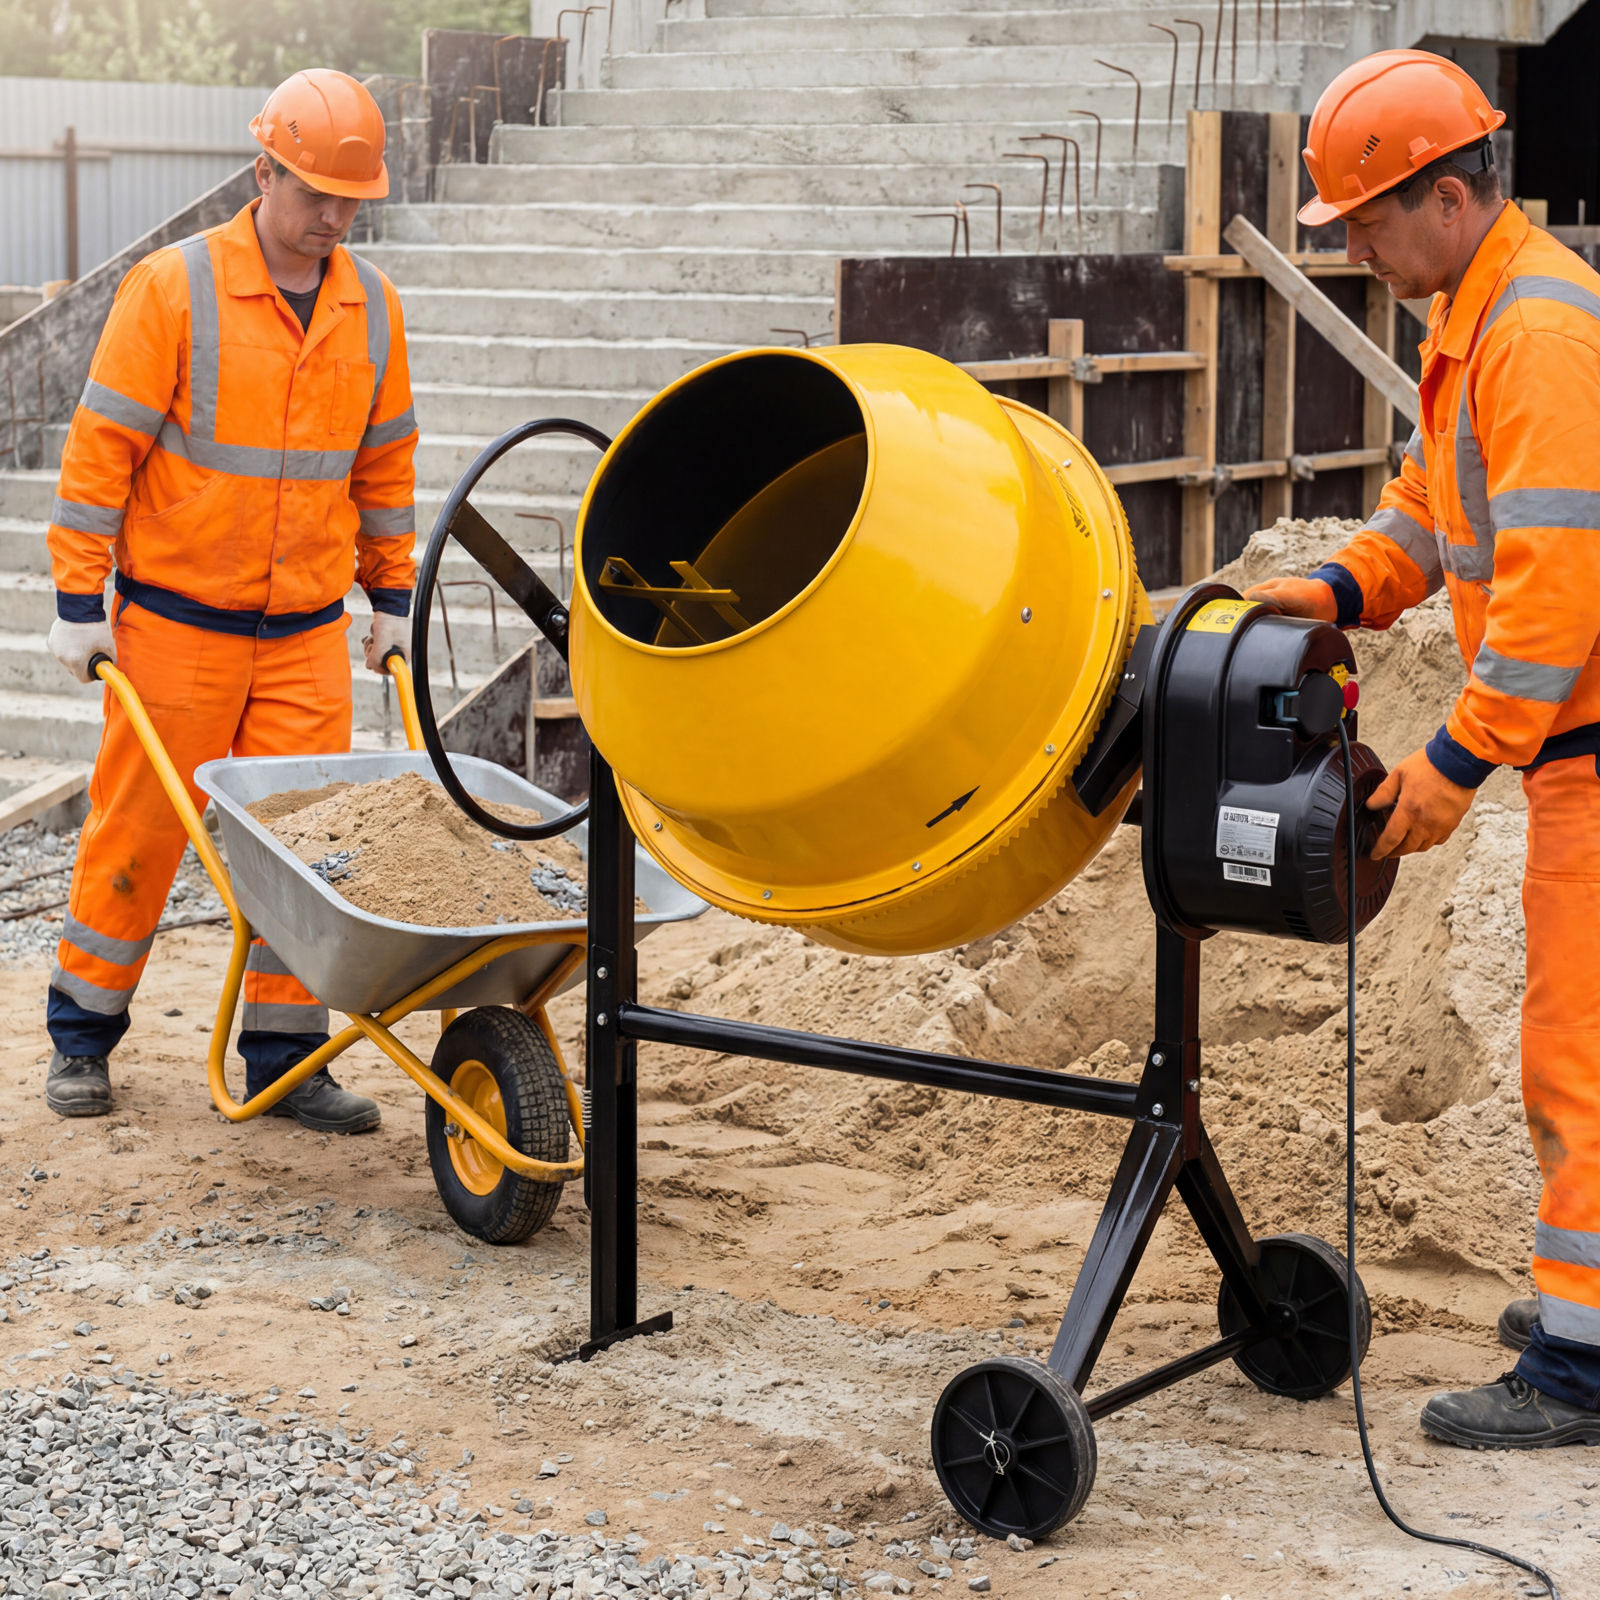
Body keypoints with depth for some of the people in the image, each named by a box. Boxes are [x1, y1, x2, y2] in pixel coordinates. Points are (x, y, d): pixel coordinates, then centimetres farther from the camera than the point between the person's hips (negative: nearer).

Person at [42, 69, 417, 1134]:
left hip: (308, 632, 4)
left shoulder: (371, 306, 5)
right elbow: (102, 445, -9)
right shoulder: (174, 288, -10)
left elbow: (385, 458, 15)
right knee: (140, 828, 6)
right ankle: (84, 1032, 22)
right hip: (175, 620, -3)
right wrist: (79, 603, -10)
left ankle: (286, 1057, 10)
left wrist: (393, 597, 15)